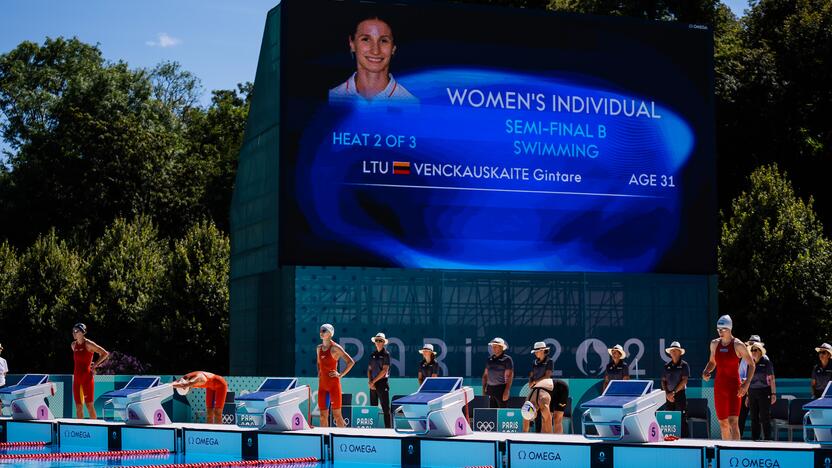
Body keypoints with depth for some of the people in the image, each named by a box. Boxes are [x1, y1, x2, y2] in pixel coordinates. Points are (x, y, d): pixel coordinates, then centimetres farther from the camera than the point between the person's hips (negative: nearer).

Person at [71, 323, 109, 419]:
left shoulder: (88, 344, -9)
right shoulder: (73, 345, 11)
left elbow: (105, 354, -8)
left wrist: (94, 365, -8)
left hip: (87, 378, -6)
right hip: (77, 378, 7)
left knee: (89, 405, -6)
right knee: (78, 407, 5)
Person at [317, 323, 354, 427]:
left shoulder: (335, 348, -9)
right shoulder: (319, 348, 12)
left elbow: (351, 362, -11)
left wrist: (341, 375, -12)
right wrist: (319, 373, 15)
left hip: (333, 384, -7)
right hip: (322, 384, 7)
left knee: (336, 415, -6)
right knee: (323, 415, 6)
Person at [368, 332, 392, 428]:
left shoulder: (386, 354, -3)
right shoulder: (373, 355, 14)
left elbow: (384, 370, -10)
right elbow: (369, 369, 13)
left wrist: (373, 381, -9)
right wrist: (370, 382, -3)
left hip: (382, 383, -6)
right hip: (373, 384, 6)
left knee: (385, 408, -7)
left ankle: (388, 428, -8)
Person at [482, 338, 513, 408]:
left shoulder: (507, 359, -3)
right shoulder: (490, 359, 15)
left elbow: (509, 376, -9)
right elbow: (485, 374, 20)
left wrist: (506, 391, -16)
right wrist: (484, 388, 13)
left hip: (501, 389, -6)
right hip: (490, 388, 6)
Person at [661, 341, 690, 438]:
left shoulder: (684, 365, 1)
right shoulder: (667, 366, 13)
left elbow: (684, 381, -7)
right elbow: (663, 381, 12)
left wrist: (673, 392, -11)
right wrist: (667, 393, -4)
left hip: (680, 394, -4)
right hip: (669, 396, 4)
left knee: (682, 419, -7)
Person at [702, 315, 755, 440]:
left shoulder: (738, 345, -7)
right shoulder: (714, 344, 7)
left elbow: (751, 365, -2)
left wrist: (746, 384, -12)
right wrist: (706, 372, 1)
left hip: (734, 387, -5)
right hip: (719, 386, 5)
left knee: (733, 421, -16)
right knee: (722, 422, 8)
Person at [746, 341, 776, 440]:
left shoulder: (766, 362, -3)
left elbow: (772, 379, -5)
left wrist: (773, 393, -11)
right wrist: (747, 396, 16)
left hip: (764, 392, -5)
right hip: (752, 392, 5)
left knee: (765, 417, -6)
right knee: (754, 418, 5)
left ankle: (767, 439, -3)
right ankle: (754, 439, 9)